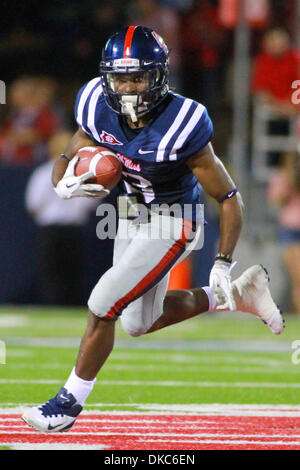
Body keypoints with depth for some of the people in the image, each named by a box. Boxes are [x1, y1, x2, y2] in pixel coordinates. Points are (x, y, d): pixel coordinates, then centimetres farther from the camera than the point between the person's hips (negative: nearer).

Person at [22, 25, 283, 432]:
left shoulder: (181, 127, -30)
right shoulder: (100, 113, -16)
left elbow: (230, 200, -20)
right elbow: (64, 162, -2)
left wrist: (223, 264, -22)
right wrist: (66, 183, -27)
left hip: (172, 224, -7)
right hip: (134, 218, 7)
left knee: (102, 309, -12)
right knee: (140, 324, 18)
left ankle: (71, 401, 8)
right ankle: (237, 294, 33)